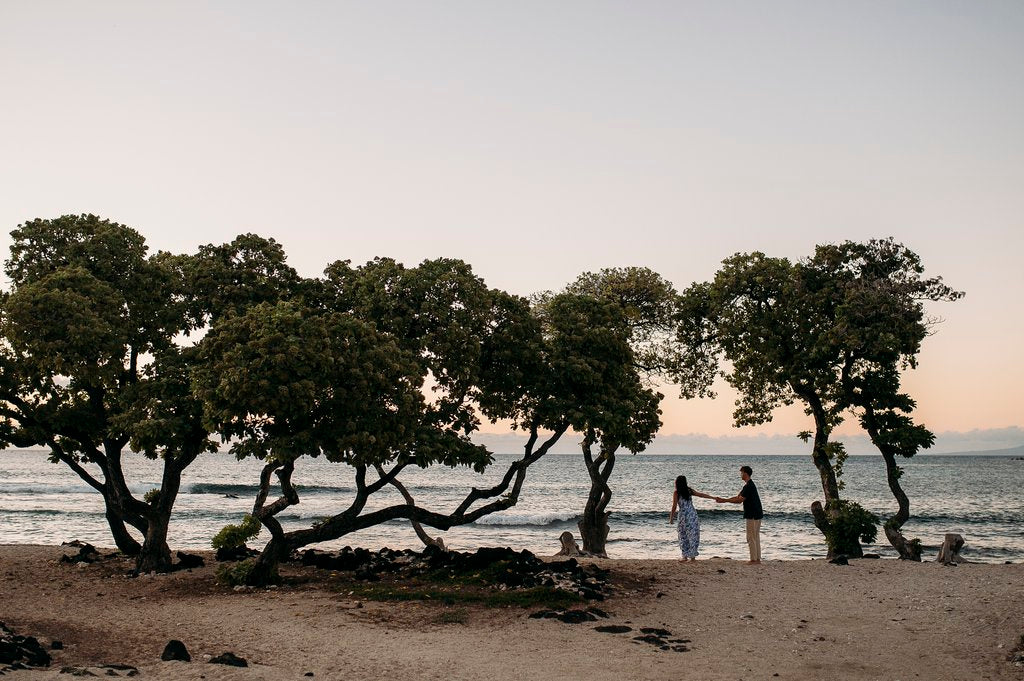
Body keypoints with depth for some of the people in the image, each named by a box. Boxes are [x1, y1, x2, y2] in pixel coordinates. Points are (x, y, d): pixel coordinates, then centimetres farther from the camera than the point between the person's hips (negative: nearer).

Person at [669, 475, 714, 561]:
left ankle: (685, 556, 7)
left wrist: (671, 517, 0)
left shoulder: (676, 492, -4)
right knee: (693, 535, 9)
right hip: (693, 514, 3)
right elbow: (701, 494, 9)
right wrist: (713, 497, 15)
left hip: (683, 515, -3)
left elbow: (674, 506, -7)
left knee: (683, 536, 8)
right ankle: (692, 556, 10)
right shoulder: (689, 490, 7)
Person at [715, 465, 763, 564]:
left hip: (752, 516, -10)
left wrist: (724, 500, -15)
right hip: (756, 514, 10)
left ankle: (754, 559, -1)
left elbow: (740, 500, -20)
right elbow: (738, 497, 16)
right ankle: (757, 559, 14)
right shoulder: (749, 485, 15)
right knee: (756, 537, 12)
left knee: (751, 538, -4)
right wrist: (723, 500, 9)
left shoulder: (749, 486, -17)